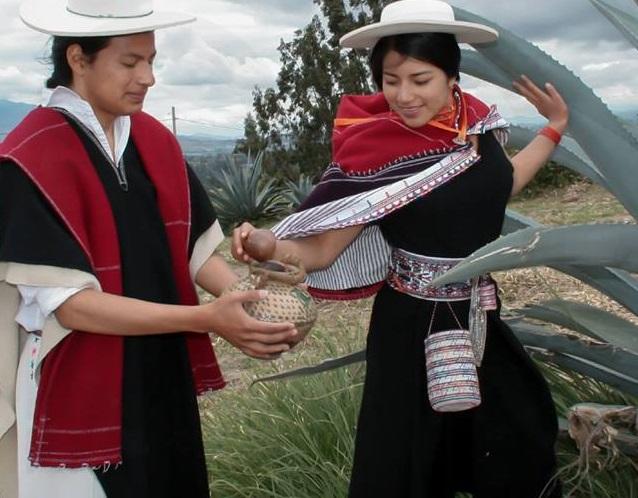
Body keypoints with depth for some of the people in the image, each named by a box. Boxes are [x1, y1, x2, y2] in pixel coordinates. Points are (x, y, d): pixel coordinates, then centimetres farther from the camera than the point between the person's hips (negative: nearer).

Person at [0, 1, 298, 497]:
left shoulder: (156, 139, 3)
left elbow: (196, 248, 5)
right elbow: (68, 303, -21)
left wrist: (253, 300, -14)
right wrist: (204, 319, -27)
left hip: (165, 382, 6)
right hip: (81, 398, -6)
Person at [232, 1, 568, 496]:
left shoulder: (476, 120, -5)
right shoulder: (372, 150, -21)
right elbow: (320, 251, -21)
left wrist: (555, 129, 17)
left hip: (480, 318, 6)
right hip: (414, 326, -6)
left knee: (521, 441, 23)